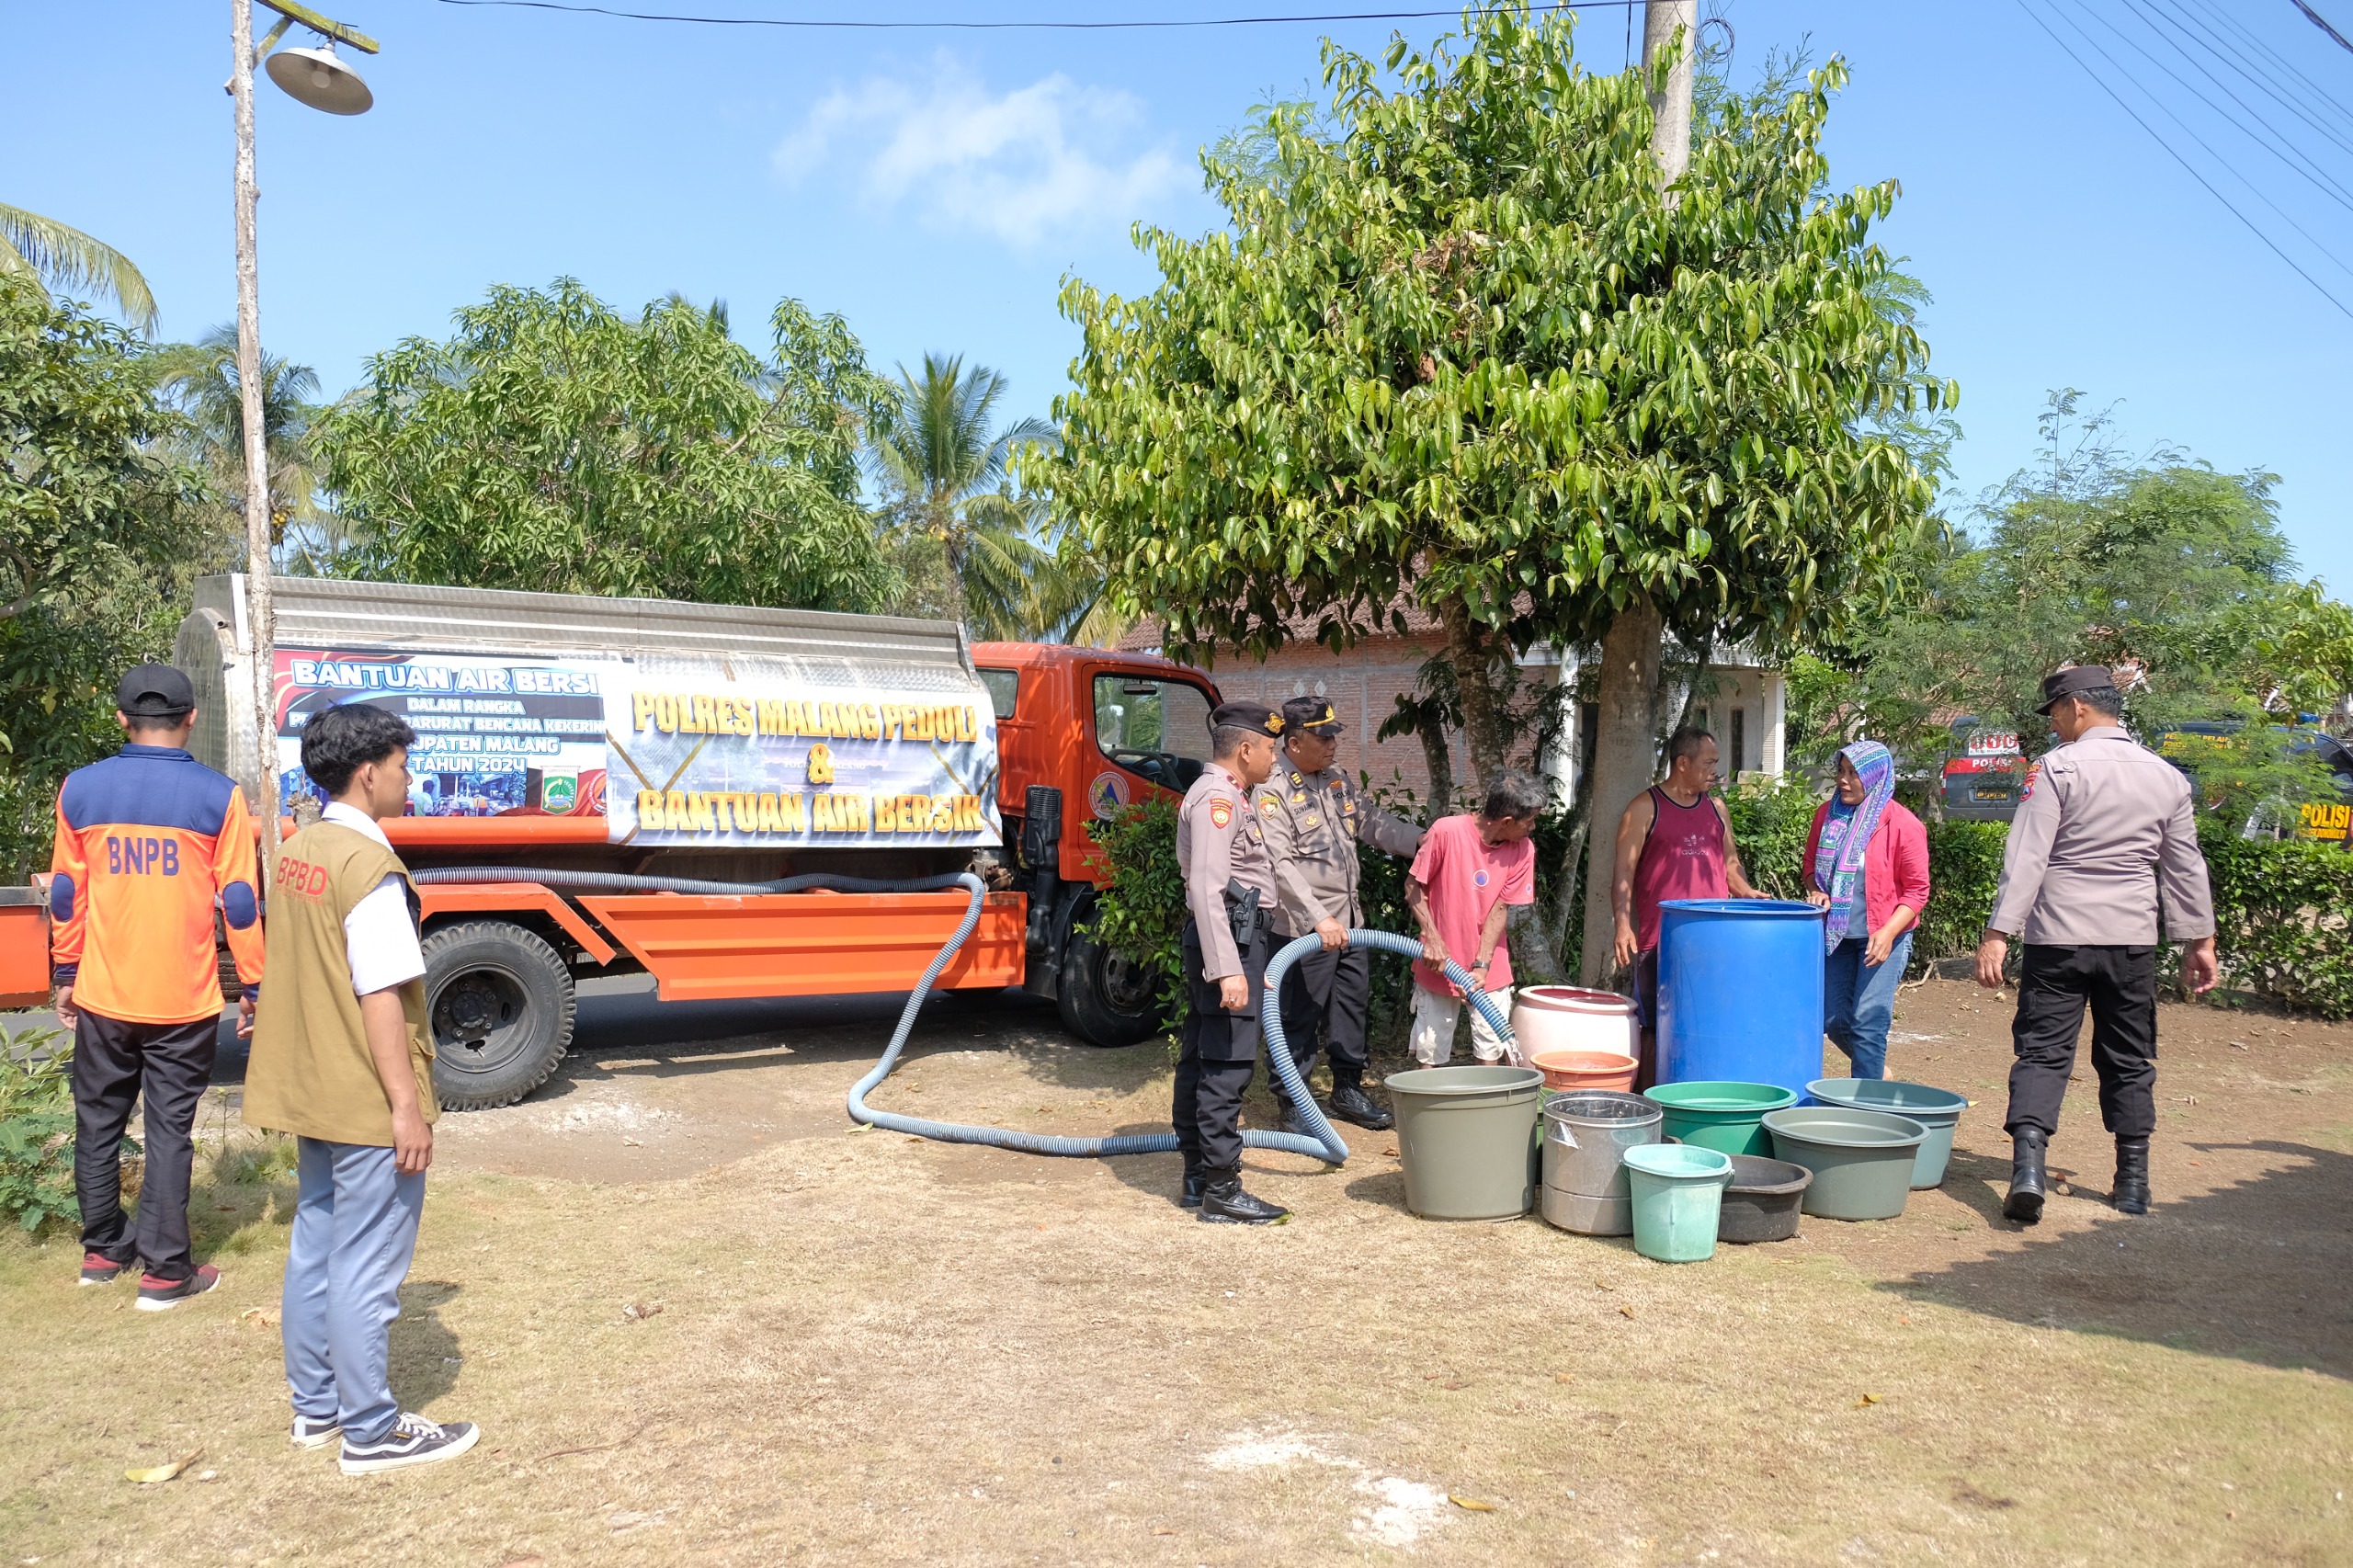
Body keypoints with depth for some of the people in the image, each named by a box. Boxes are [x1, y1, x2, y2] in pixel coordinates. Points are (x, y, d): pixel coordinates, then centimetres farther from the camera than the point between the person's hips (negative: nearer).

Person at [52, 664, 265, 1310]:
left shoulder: (80, 789, 0)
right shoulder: (217, 796, -9)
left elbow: (66, 894, 5)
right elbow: (239, 902, -7)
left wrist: (66, 975, 17)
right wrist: (253, 985, 1)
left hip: (102, 996, 3)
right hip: (184, 1001, -2)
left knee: (99, 1124, 17)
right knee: (169, 1132, 4)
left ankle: (102, 1250, 29)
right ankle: (165, 1270, 8)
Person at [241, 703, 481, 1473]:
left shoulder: (295, 854, 8)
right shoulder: (369, 866, -20)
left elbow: (304, 975, 14)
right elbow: (381, 997, -23)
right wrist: (407, 1106, -19)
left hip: (309, 1093, 9)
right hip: (367, 1103, -9)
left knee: (315, 1249, 18)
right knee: (367, 1269, 0)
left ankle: (316, 1407, 31)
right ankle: (372, 1431, 11)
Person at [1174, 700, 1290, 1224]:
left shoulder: (1226, 797, 20)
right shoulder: (1217, 798, -14)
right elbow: (1207, 889, -24)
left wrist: (1250, 961, 29)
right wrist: (1228, 968, -29)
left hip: (1230, 941, 11)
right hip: (1228, 940, -11)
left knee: (1200, 1059, 13)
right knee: (1227, 1066, -9)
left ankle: (1198, 1178, 21)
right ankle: (1222, 1192, -6)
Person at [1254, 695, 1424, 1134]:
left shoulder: (1336, 781, 12)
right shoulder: (1274, 791, -17)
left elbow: (1373, 822, 20)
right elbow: (1281, 865, -24)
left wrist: (1422, 838, 4)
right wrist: (1318, 918, -30)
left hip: (1348, 921, 9)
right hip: (1304, 928, -9)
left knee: (1353, 1005, 17)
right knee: (1299, 1016, 0)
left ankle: (1348, 1089, 32)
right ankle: (1293, 1103, 13)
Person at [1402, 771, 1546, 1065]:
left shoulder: (1523, 850, -6)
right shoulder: (1446, 832, -16)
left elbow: (1500, 909, -6)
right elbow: (1413, 886, -7)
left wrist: (1481, 965, -14)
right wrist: (1432, 937, -17)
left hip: (1490, 971, 2)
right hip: (1439, 964, -2)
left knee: (1491, 1052, 2)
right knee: (1430, 1055, 5)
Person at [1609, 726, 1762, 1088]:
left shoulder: (1716, 808, 15)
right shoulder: (1645, 808, -1)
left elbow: (1730, 862, 23)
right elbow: (1623, 872, -5)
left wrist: (1746, 892, 3)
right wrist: (1623, 923, -17)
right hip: (1660, 940, -4)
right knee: (1656, 1028, 2)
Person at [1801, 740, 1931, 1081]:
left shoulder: (1902, 824, -12)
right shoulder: (1827, 814, 3)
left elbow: (1917, 890, -9)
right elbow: (1811, 865, 16)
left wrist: (1888, 932, -21)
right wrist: (1815, 892, -6)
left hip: (1883, 937, -5)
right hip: (1836, 935, 5)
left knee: (1868, 1022, -8)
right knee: (1833, 1020, 10)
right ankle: (1877, 1072, 36)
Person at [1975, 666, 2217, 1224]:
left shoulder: (2058, 767, -9)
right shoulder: (2166, 776, 7)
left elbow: (2026, 858, -14)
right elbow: (2186, 868, 12)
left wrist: (1998, 933, -13)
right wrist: (2199, 939, 20)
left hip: (2060, 937, -4)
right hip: (2132, 940, 4)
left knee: (2042, 1052, 0)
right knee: (2129, 1061, 14)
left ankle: (2027, 1168, -15)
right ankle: (2132, 1183, 21)